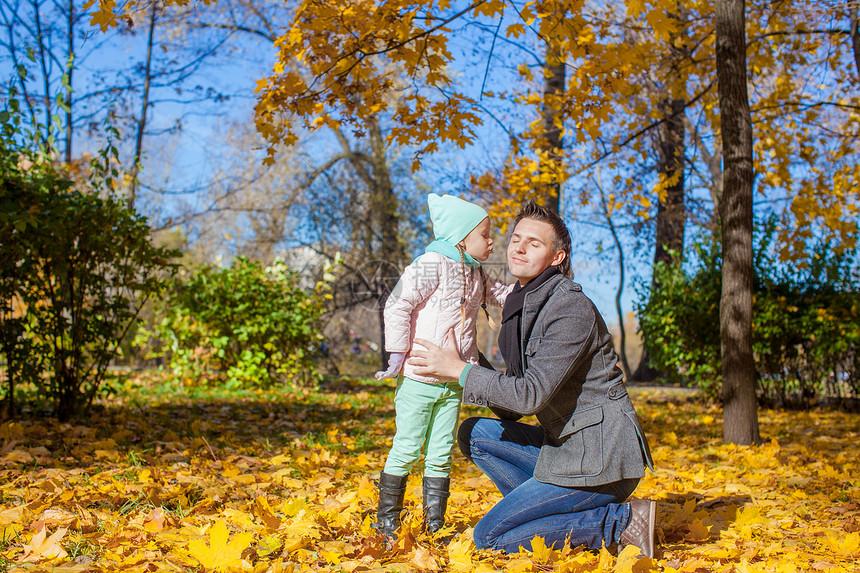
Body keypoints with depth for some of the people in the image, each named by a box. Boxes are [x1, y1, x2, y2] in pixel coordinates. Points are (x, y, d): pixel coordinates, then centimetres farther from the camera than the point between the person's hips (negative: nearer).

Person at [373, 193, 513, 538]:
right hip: (418, 379, -7)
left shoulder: (474, 275, 13)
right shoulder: (431, 265, -13)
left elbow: (500, 294, 29)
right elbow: (397, 306, -15)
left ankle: (434, 525, 19)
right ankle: (386, 522, 13)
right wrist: (398, 353, -16)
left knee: (441, 454, 10)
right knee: (406, 449, 0)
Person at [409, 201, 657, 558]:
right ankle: (550, 514, 6)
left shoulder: (571, 309, -17)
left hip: (600, 459, -9)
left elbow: (532, 394, -24)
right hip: (567, 447, 9)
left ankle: (619, 521, -6)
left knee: (489, 537, -9)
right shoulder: (519, 306, 11)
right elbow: (513, 408, 14)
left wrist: (458, 370, -18)